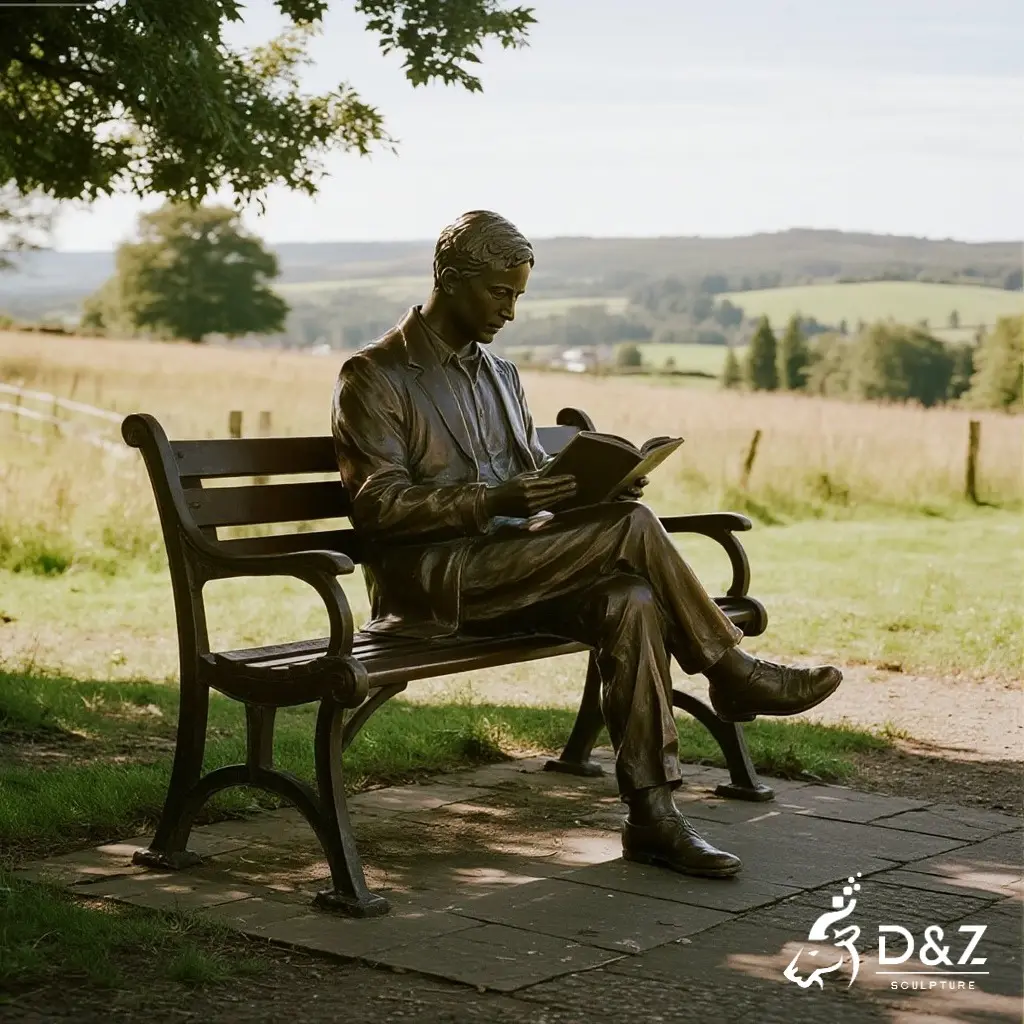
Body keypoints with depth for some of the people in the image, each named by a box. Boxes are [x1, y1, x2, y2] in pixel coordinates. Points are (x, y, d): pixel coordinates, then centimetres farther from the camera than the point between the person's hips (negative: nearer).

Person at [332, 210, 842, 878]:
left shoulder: (500, 374, 22)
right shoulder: (372, 377, -2)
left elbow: (533, 472, 24)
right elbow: (377, 505, -12)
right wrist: (495, 501, -25)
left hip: (510, 575, 7)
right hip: (430, 586, -7)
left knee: (632, 601, -26)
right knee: (632, 526, -24)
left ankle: (651, 813, -26)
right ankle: (734, 673, -7)